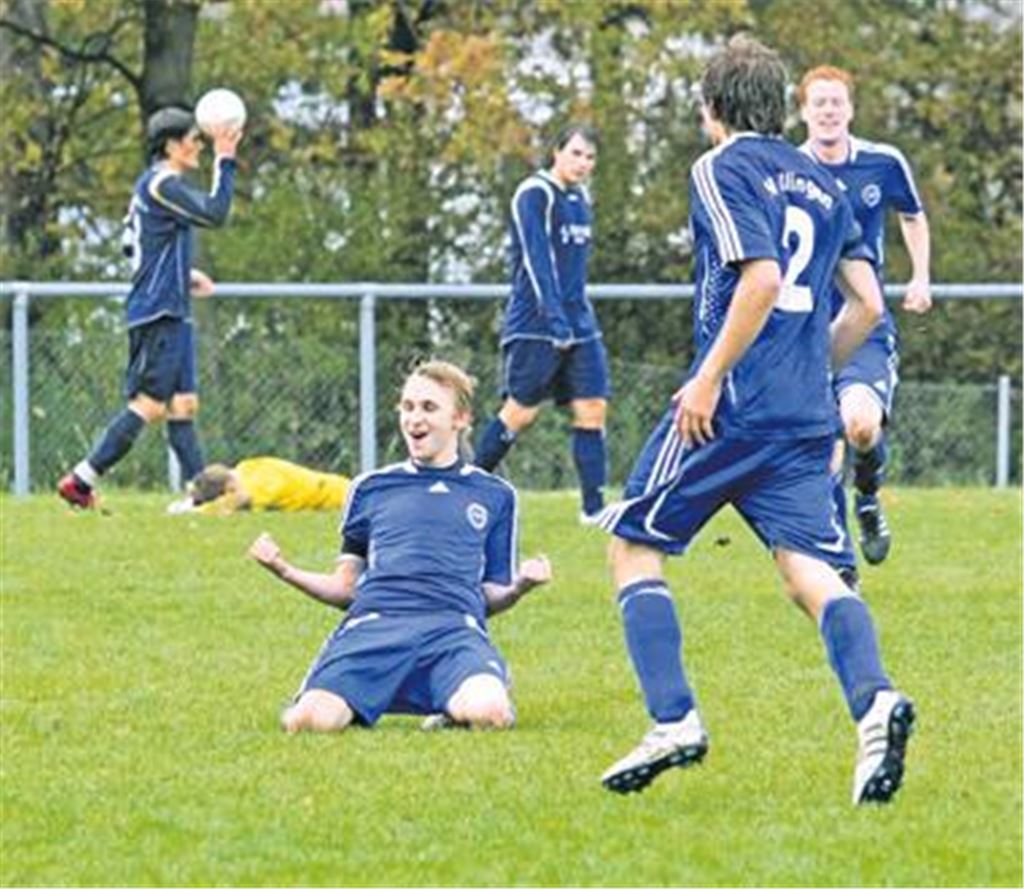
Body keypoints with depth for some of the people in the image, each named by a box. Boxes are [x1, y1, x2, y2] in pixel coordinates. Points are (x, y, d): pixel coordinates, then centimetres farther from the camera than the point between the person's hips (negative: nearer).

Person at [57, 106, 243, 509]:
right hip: (159, 313, -10)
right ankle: (81, 481, -9)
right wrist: (225, 161, -14)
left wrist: (184, 275, 20)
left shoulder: (152, 185, 18)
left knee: (183, 404, 7)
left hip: (172, 313, 10)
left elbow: (132, 245, 25)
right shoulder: (162, 184, -12)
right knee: (149, 404, -10)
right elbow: (214, 212, -21)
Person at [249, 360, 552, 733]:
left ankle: (455, 710, -2)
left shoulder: (494, 495, 25)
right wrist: (286, 571, 9)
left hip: (455, 628, -1)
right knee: (310, 720, -29)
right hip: (372, 624, 1)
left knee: (489, 713, -37)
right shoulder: (371, 489, 27)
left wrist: (519, 587, -1)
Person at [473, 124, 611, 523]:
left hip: (579, 324, 7)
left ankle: (594, 505, -1)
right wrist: (555, 318, -27)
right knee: (520, 411, -3)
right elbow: (536, 261, -19)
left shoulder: (580, 198, 15)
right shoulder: (534, 195, -11)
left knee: (592, 408, -2)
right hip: (535, 325, -7)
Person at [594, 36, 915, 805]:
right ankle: (873, 699, -30)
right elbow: (868, 305, 17)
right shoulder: (822, 185, 19)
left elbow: (762, 279, -18)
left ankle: (674, 721, -3)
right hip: (808, 418, 6)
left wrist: (709, 378, -14)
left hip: (730, 408, -6)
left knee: (635, 546, 8)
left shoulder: (722, 169, -3)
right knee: (810, 569, -3)